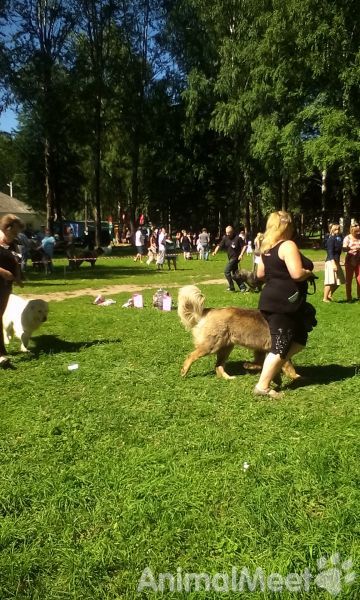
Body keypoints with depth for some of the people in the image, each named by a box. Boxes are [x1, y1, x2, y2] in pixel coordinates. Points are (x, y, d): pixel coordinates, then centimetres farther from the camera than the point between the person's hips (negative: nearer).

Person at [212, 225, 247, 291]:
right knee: (234, 274, 13)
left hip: (235, 258, -7)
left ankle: (231, 287, 3)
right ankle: (242, 287, 23)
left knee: (226, 272, -10)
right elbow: (220, 245, -6)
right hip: (230, 258, 7)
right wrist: (215, 251, -24)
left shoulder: (238, 238, -14)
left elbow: (244, 246, -10)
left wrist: (241, 254, -19)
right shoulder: (225, 238, 1)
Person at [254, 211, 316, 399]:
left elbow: (260, 274, 18)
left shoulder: (267, 247, 12)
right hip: (283, 303, -10)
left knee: (299, 338, 20)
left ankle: (273, 365, 17)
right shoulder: (288, 245, -15)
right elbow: (297, 274, -24)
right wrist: (309, 273, -4)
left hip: (273, 300, 10)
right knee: (280, 346, -2)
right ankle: (262, 386, 1)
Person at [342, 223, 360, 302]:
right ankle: (349, 297, 12)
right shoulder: (347, 238, -6)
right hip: (350, 261, -2)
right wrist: (353, 248, -34)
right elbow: (344, 249, -18)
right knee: (348, 279, 4)